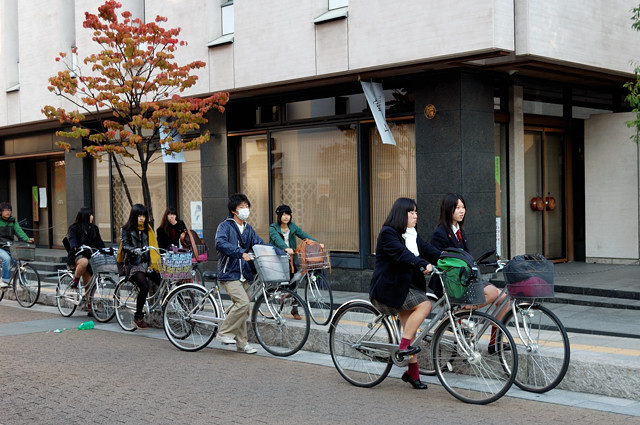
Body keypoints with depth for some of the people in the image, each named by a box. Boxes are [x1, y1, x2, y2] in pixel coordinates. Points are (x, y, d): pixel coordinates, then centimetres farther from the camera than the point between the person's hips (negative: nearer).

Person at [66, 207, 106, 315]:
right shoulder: (74, 228, -2)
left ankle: (89, 307, 8)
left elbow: (99, 242, 10)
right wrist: (75, 247, -39)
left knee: (89, 284, 0)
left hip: (90, 256, 5)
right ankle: (75, 281, -17)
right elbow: (72, 239, -17)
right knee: (84, 262, -41)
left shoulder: (94, 228, 13)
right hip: (77, 256, -5)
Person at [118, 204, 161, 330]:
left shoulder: (147, 229, 16)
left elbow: (153, 246, 13)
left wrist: (156, 262, 0)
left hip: (147, 264, 5)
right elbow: (125, 245, -10)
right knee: (144, 287, -25)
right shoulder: (126, 229, 3)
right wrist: (134, 250, -31)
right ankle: (138, 317, -9)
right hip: (133, 265, -5)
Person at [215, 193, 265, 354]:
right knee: (243, 302, -20)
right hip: (229, 273, -7)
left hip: (244, 274, 7)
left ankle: (242, 343, 16)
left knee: (240, 306, 9)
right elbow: (220, 243, -23)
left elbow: (259, 244, 11)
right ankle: (224, 333, -7)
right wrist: (241, 253, -32)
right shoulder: (225, 225, -7)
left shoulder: (248, 229, 15)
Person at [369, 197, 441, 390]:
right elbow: (402, 254, -29)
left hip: (405, 286, 8)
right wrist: (423, 265, -43)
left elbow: (432, 252, 2)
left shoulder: (413, 236, 13)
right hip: (388, 288, -8)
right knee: (424, 305, -22)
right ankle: (404, 346, -18)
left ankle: (412, 372, 12)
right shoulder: (388, 233, -13)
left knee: (410, 327, 5)